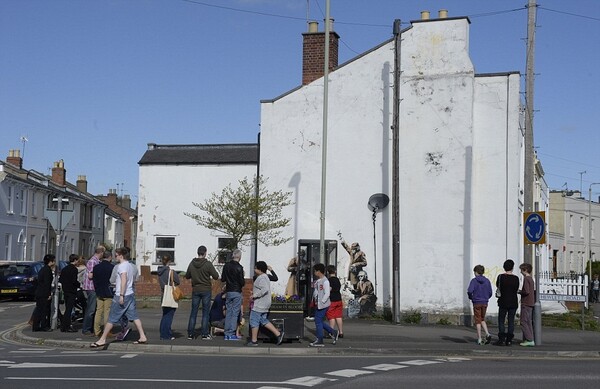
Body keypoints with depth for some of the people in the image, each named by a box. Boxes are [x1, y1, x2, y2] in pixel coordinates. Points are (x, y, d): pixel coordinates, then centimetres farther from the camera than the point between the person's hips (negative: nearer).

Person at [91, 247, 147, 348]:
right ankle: (143, 337, 2)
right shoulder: (130, 265, 14)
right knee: (134, 316, 8)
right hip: (131, 294, 8)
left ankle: (102, 340, 4)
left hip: (121, 295, -8)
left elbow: (124, 280, -23)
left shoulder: (122, 266, -13)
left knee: (112, 318, -2)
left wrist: (121, 295, -24)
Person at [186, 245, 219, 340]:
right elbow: (216, 276, -12)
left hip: (195, 290, 3)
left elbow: (187, 276, 10)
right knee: (205, 313, 2)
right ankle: (204, 334, 1)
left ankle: (190, 334, 8)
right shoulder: (208, 264, -13)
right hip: (206, 290, -3)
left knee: (193, 312, 8)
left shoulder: (192, 264, -1)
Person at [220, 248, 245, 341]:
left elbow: (222, 279, 8)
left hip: (228, 292, 6)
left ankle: (227, 334, 13)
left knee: (228, 312, 11)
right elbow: (242, 282, -15)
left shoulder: (226, 266, 3)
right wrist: (243, 281, 6)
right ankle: (232, 334, 0)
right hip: (237, 292, -5)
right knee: (235, 313, 0)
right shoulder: (239, 267, -15)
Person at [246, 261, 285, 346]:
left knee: (254, 321, -2)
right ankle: (278, 334, 10)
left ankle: (254, 341, 4)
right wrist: (255, 293, 17)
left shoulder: (261, 278, -17)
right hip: (263, 304, 11)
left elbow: (265, 289, -29)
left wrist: (255, 295, -23)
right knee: (263, 321, 14)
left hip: (259, 304, -11)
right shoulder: (264, 277, 16)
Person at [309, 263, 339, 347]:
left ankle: (319, 341, 1)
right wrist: (314, 300, 12)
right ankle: (333, 332, 25)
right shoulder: (317, 281, 12)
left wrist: (321, 302, -19)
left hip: (322, 305, -9)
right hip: (318, 305, 9)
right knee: (319, 321, 12)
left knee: (318, 321, -6)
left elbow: (327, 294, -18)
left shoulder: (325, 281, -15)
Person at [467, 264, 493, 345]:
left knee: (478, 321, 3)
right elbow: (490, 293, 4)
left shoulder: (474, 281, -9)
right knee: (482, 319, 18)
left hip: (476, 303, -4)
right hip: (485, 303, 4)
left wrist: (471, 297, 0)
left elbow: (469, 291, -20)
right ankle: (487, 334, -2)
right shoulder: (487, 281, 3)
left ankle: (479, 339, 4)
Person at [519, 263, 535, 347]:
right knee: (529, 322, 11)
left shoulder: (526, 278, -14)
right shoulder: (531, 278, 15)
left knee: (524, 322, -8)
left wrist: (519, 292, -6)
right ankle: (527, 339, 14)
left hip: (526, 303, -10)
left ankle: (530, 340, -12)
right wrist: (521, 291, 16)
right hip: (531, 303, 10)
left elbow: (526, 291, -22)